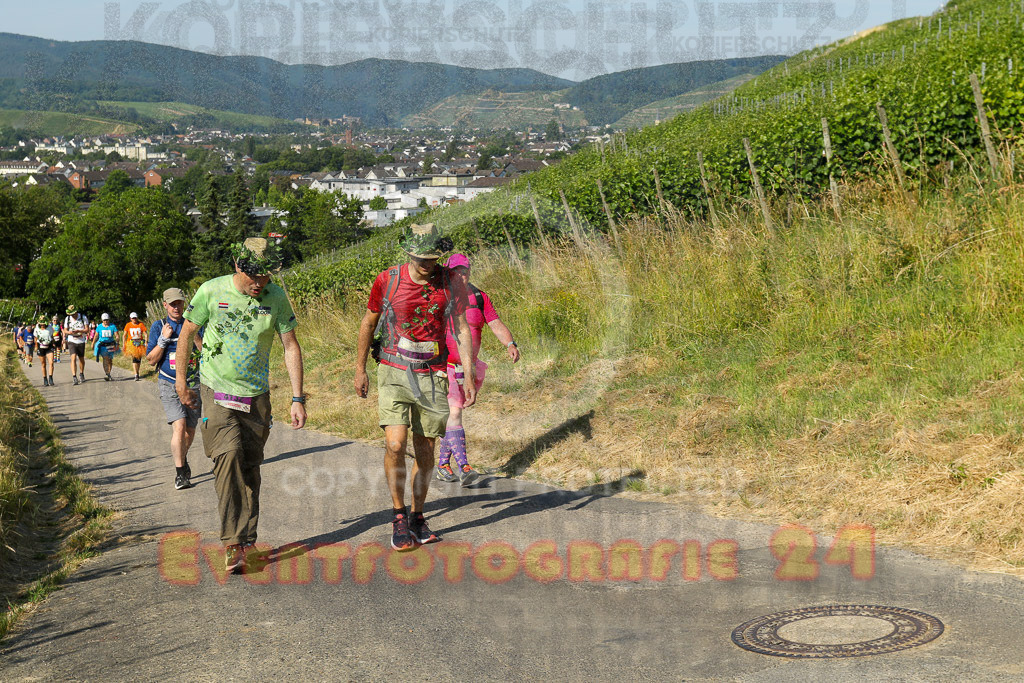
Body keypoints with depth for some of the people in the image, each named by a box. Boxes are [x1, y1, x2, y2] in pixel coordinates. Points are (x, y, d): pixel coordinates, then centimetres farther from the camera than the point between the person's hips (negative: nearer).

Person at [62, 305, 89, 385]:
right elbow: (65, 330, 7)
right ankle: (74, 377, -22)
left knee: (81, 359, 13)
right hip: (71, 341, 0)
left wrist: (78, 331, -26)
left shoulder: (83, 318, -6)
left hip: (81, 341, 0)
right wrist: (69, 332, -17)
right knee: (73, 358, -17)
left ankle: (81, 374, 37)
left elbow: (87, 330, -9)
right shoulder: (67, 319, 1)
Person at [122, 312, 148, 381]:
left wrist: (146, 342, -16)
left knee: (139, 359, 9)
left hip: (140, 344, 1)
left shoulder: (141, 324, 0)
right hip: (131, 344, -1)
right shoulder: (128, 325, 3)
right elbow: (124, 335, 9)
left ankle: (137, 373, 26)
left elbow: (145, 334, -4)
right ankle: (136, 375, -20)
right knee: (134, 359, -15)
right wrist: (123, 344, 2)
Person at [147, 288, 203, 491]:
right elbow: (151, 360, -1)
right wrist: (163, 339, -14)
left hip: (193, 383, 2)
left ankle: (182, 458, 38)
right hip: (169, 384, -2)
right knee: (179, 427, -18)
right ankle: (180, 474, -13)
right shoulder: (159, 326, 2)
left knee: (190, 430, 9)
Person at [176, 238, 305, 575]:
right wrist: (180, 380, 10)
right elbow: (187, 333, 4)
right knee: (229, 453, -20)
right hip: (216, 389, -2)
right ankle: (232, 543, -20)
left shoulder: (276, 297, -4)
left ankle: (246, 541, 18)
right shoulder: (212, 291, -9)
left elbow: (291, 347, 1)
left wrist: (298, 399, -3)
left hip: (256, 394, 3)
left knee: (250, 467, 5)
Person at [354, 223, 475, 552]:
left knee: (425, 450, 8)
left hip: (432, 376, 2)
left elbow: (462, 330, 3)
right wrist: (360, 370, 8)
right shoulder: (388, 280, -6)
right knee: (395, 445, -15)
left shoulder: (450, 284, -3)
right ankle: (399, 517, 1)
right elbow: (368, 323, 6)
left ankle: (418, 517, 24)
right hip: (394, 374, -2)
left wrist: (469, 376, -3)